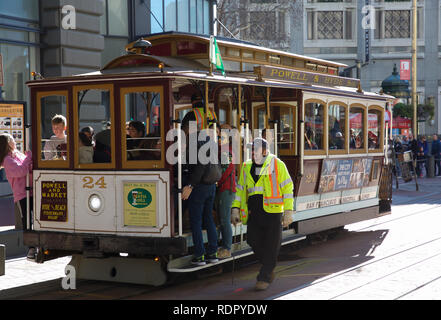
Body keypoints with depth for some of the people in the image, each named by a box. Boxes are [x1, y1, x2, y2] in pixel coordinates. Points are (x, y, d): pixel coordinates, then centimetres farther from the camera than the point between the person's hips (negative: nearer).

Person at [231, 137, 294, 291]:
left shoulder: (277, 165, 0)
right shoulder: (246, 167, 13)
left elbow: (287, 188, -1)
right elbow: (240, 189, 19)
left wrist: (288, 211, -7)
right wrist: (235, 209, 8)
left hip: (273, 211, -4)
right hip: (253, 212, 4)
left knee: (270, 245, -2)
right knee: (253, 241, 0)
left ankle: (264, 277, 9)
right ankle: (269, 267, 26)